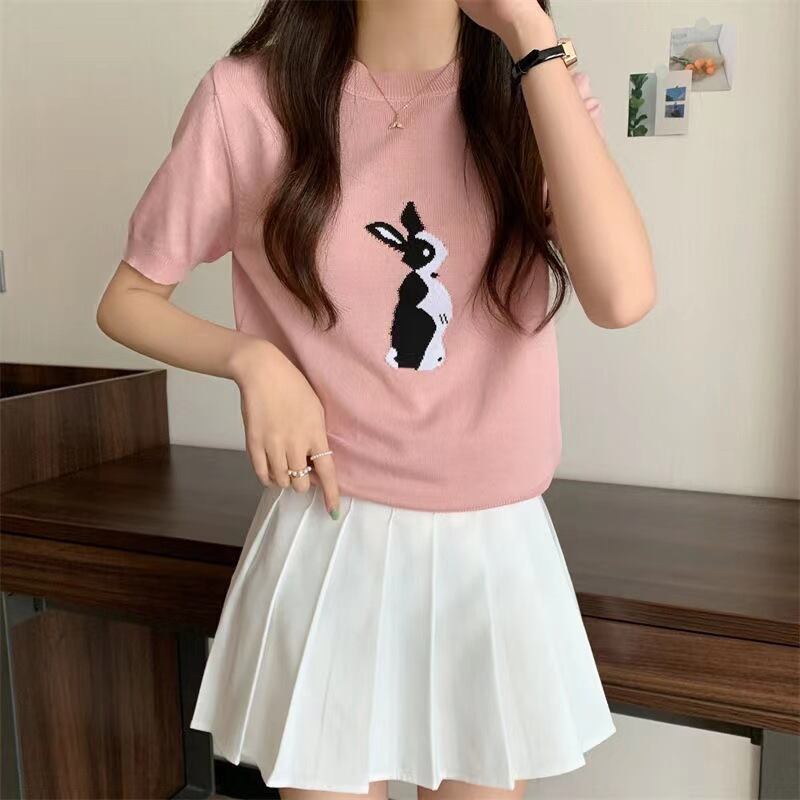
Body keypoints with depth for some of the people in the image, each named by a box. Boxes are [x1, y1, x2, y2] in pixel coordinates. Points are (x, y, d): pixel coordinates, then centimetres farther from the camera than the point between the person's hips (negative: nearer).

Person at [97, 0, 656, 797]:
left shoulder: (537, 90, -1)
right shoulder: (250, 96, -8)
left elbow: (621, 296, -20)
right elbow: (127, 300, 3)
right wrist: (254, 359, -15)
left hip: (499, 550, 3)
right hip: (331, 541, -2)